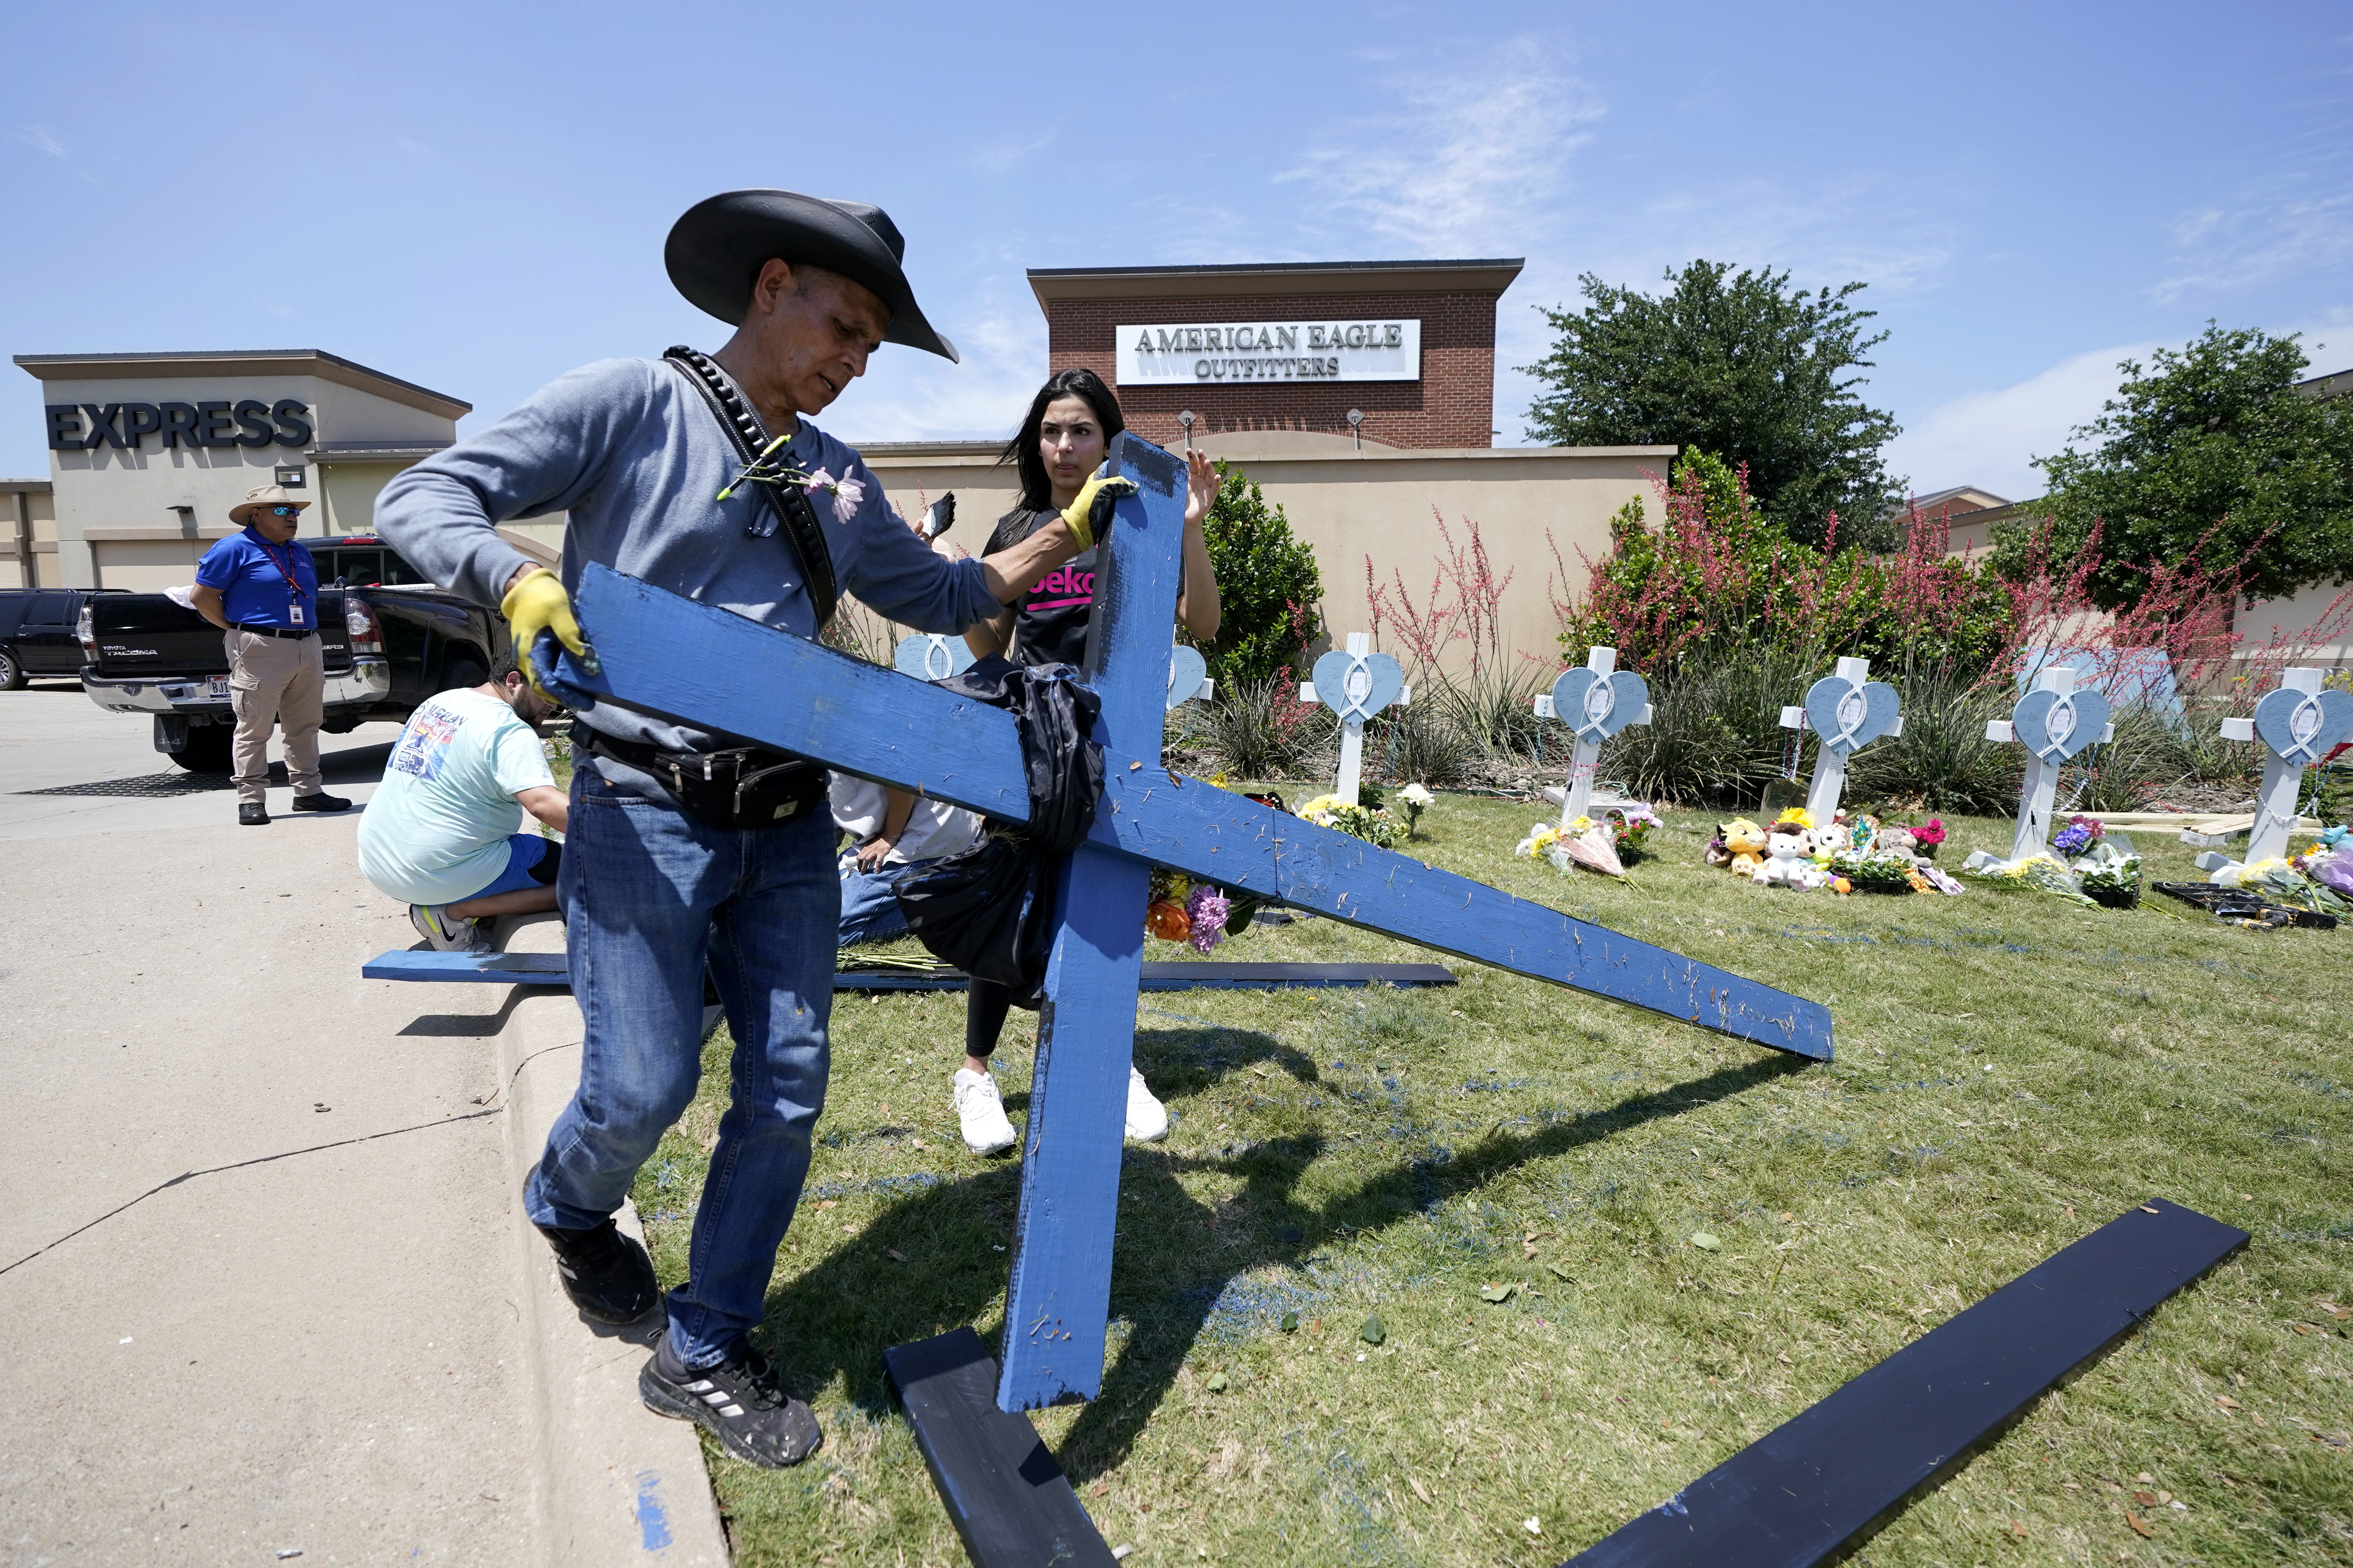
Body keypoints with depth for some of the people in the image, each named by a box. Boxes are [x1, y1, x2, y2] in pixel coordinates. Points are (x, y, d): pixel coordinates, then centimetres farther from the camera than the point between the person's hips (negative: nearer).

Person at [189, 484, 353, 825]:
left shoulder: (300, 553, 19)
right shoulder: (236, 548, -3)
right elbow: (201, 596, -5)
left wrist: (308, 630, 14)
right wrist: (237, 630, -3)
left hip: (308, 648, 7)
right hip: (260, 651, -7)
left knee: (306, 725, 10)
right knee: (255, 728, -3)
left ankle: (308, 791, 18)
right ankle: (251, 800, 2)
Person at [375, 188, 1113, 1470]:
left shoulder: (834, 478, 16)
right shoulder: (628, 405, -1)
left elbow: (941, 598, 23)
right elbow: (422, 499, -4)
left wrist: (1067, 534, 19)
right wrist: (517, 580, -25)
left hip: (788, 821, 6)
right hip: (644, 811, -5)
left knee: (786, 1089, 4)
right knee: (645, 1083, -2)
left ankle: (703, 1352, 25)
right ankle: (567, 1207, 38)